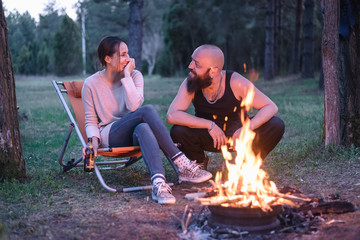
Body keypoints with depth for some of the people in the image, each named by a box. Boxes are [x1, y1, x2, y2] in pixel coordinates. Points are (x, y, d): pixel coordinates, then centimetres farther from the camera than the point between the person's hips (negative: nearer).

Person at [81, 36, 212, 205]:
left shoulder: (134, 75, 5)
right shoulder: (91, 84, 1)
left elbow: (133, 106, -14)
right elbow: (91, 121, 4)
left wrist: (127, 75, -13)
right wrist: (94, 139, -16)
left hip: (134, 134, 3)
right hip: (110, 137, -3)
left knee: (143, 128, -39)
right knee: (148, 110, -32)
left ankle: (159, 184, -55)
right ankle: (182, 165, -39)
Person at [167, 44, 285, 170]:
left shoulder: (236, 82, -23)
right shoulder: (190, 84, -20)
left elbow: (271, 107, -20)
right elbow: (171, 116, -31)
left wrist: (247, 128, -37)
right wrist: (210, 125, -37)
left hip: (238, 134, 0)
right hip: (209, 137, 1)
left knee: (276, 125, -25)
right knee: (177, 132, -30)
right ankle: (200, 162, 5)